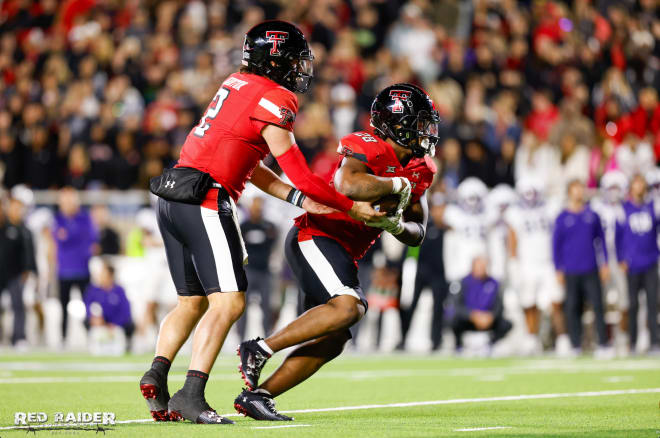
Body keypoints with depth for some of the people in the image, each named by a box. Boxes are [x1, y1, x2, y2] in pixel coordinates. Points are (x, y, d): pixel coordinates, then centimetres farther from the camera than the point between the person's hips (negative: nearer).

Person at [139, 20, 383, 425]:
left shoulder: (239, 85, 19)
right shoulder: (273, 100, -9)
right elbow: (298, 174, -7)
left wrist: (301, 200, 14)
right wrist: (352, 208, 3)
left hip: (172, 200, 9)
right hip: (205, 201, -9)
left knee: (193, 302, 16)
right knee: (228, 302, -9)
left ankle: (157, 374, 0)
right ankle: (191, 394, -16)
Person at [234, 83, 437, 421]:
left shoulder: (419, 170, 12)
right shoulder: (368, 148, -15)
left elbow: (417, 233, 13)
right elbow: (348, 185, -36)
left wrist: (395, 226, -9)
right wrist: (397, 185, -24)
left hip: (343, 255, 10)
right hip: (316, 237, -10)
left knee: (332, 342, 5)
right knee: (348, 307, -30)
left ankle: (257, 395, 7)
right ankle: (259, 349, -21)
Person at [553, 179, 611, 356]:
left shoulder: (592, 215, 7)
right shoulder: (562, 218, 3)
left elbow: (600, 240, 12)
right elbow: (556, 245, 6)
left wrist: (604, 264, 8)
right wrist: (558, 270, 2)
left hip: (591, 270, 1)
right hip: (571, 272, -1)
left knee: (598, 305, -6)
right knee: (572, 308, 3)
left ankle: (603, 345, -6)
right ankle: (575, 346, 10)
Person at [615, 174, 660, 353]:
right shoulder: (623, 209, 2)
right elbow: (618, 236, 4)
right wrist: (621, 260, -1)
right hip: (632, 265, -1)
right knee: (633, 304, 2)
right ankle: (632, 342, 10)